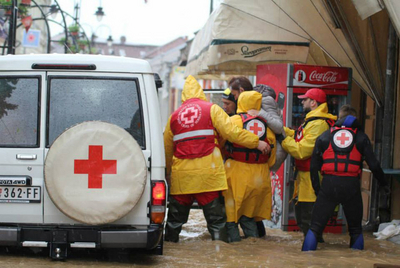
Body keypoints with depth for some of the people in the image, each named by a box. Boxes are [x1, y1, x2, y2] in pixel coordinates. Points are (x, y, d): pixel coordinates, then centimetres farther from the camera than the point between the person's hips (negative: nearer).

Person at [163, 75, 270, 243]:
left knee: (175, 217, 14)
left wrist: (168, 172, 33)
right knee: (215, 216, 1)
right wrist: (257, 142, 1)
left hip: (181, 173, 3)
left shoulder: (174, 116, 15)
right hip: (208, 172, -3)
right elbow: (231, 132, -8)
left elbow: (167, 148, 20)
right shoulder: (212, 109, 3)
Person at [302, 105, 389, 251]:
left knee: (315, 227, 4)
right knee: (355, 230, 15)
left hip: (329, 184, 0)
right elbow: (373, 165, 4)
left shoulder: (324, 136, 14)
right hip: (352, 185, 0)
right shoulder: (361, 137, 11)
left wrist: (317, 189, 16)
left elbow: (314, 166, 10)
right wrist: (383, 183, 19)